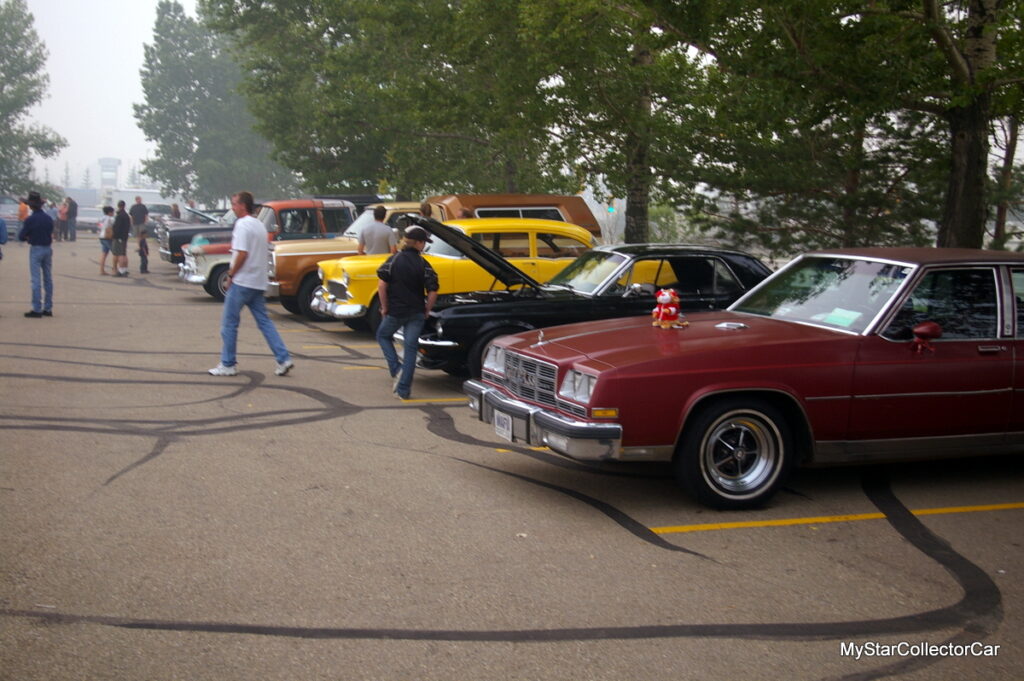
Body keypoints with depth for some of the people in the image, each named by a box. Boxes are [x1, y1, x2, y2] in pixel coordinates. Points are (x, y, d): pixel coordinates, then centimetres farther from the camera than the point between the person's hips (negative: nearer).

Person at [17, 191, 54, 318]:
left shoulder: (30, 220, -14)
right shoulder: (48, 218, 3)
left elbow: (21, 237, -9)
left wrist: (28, 237, 10)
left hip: (36, 249, -5)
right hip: (48, 249, 6)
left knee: (36, 279, -3)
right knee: (48, 279, 10)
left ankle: (37, 309, -4)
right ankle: (48, 308, 13)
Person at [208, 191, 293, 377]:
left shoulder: (242, 225, -13)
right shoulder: (260, 225, 15)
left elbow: (242, 253, -21)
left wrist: (231, 274, -10)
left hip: (242, 281, -8)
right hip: (258, 282, 8)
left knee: (229, 323, 2)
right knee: (264, 321, 9)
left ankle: (227, 365, 7)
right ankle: (283, 359, 0)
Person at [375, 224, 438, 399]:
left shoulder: (393, 260, -6)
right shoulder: (424, 265, -5)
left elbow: (382, 284, -12)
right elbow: (432, 293, -9)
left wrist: (384, 307, -1)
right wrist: (426, 311, 7)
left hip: (395, 311, 0)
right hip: (416, 313, 1)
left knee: (383, 336, 23)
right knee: (411, 347, 7)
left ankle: (396, 370, 4)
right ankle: (403, 390, 7)